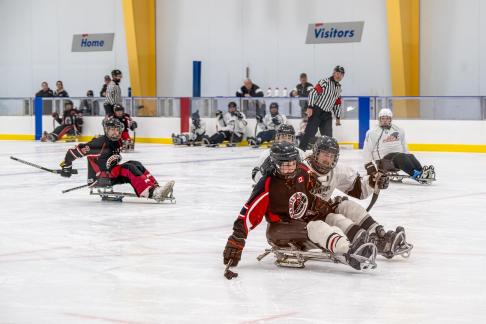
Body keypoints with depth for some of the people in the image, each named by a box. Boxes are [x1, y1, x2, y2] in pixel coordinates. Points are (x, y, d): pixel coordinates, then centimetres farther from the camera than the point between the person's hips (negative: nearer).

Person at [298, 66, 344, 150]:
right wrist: (310, 107, -24)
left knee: (328, 136, 4)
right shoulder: (325, 82, -9)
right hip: (316, 111, -7)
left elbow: (337, 104, 23)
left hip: (327, 114, 7)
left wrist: (338, 117, 21)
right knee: (310, 132, -10)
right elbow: (313, 92, -17)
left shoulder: (339, 88, 15)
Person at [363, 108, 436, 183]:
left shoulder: (398, 130, 17)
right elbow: (367, 150, 0)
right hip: (383, 160, -5)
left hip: (400, 157, 5)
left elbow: (404, 146, 26)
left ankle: (421, 172, -49)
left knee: (410, 156, -27)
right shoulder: (372, 133, 2)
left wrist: (408, 160, 21)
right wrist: (368, 165, -7)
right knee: (400, 156, -34)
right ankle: (416, 175, -54)